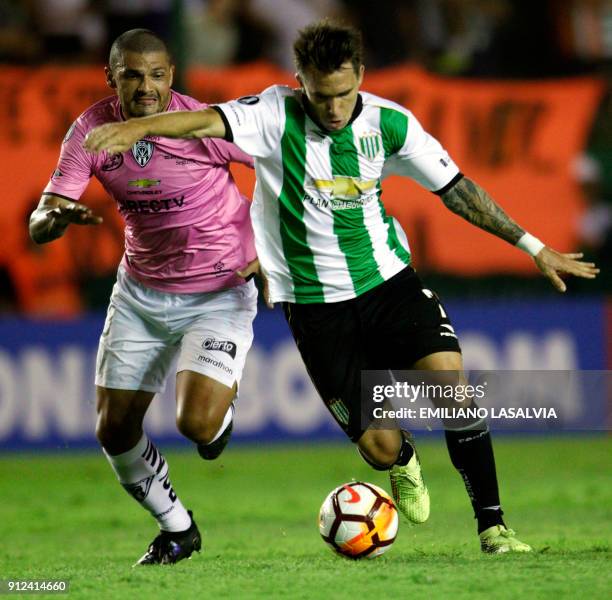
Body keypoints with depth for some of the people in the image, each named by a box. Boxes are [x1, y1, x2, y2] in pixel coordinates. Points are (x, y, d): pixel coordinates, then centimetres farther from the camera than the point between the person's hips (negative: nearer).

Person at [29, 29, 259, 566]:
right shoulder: (91, 130, -11)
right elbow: (37, 226, -14)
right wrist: (57, 218, -38)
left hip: (219, 294, -4)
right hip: (140, 293, 4)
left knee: (196, 424, -22)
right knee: (115, 431, 5)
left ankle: (223, 401, 17)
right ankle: (177, 529, 31)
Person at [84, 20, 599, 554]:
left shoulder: (389, 123, -4)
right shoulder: (278, 115, -12)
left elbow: (455, 187, 5)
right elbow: (209, 121, -29)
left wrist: (533, 247, 8)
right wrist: (138, 126, -48)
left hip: (388, 279, 2)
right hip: (315, 304, -2)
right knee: (380, 446, -5)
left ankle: (492, 525, -6)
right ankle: (403, 462, 36)